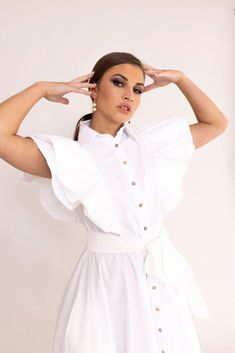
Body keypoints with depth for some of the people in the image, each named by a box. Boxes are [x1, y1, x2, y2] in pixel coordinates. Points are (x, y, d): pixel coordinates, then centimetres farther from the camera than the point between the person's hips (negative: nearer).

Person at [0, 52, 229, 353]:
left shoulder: (150, 141, 1)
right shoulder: (72, 156, -13)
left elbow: (216, 124, 10)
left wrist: (178, 78, 3)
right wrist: (42, 89, -13)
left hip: (164, 274, 5)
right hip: (109, 280, -4)